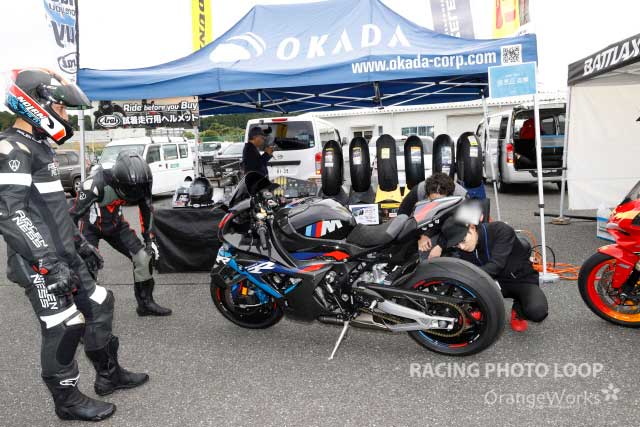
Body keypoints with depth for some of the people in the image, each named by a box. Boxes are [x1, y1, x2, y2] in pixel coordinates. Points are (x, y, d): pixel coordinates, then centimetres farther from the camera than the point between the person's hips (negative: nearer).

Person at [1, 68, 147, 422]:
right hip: (41, 264, -10)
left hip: (63, 256, 10)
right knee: (63, 330, -1)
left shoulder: (38, 147, 16)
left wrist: (81, 243, 24)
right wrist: (48, 262, -28)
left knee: (98, 306, 16)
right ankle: (67, 400, 18)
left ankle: (109, 375, 32)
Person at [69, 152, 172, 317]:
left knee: (144, 257, -3)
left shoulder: (138, 184, -20)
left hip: (115, 224, 5)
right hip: (90, 226, -4)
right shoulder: (97, 183, -36)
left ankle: (146, 303, 12)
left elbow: (146, 210, -3)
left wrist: (150, 239, -1)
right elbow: (74, 213, -27)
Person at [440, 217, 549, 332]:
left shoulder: (501, 230, -26)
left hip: (522, 279, -3)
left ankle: (518, 310, 4)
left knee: (537, 312, -33)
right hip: (496, 281, 4)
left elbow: (496, 265, -36)